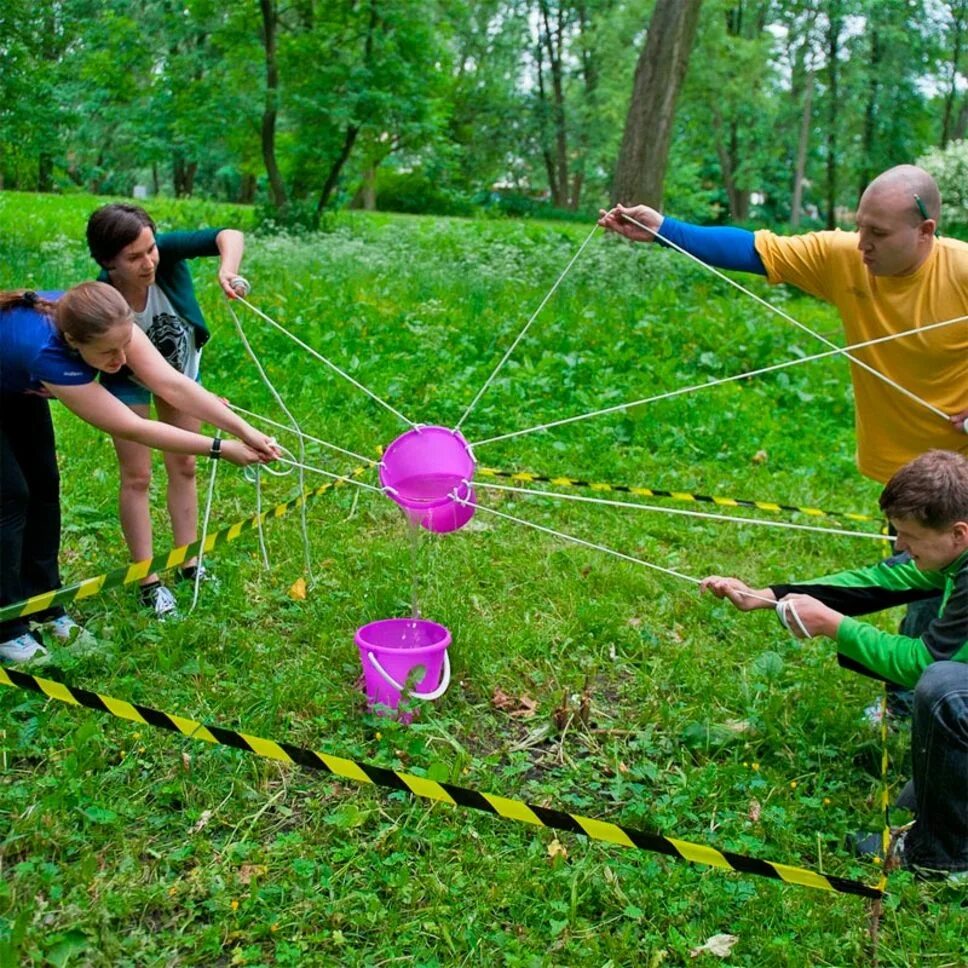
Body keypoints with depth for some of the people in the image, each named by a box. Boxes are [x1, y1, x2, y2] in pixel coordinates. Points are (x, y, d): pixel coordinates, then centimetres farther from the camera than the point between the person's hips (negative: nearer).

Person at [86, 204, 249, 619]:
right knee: (137, 476, 0)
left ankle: (188, 564, 25)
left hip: (181, 365, 3)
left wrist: (227, 270, -59)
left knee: (183, 466, 12)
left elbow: (229, 236, -41)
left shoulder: (166, 251, -34)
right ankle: (148, 581, 10)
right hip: (129, 381, -3)